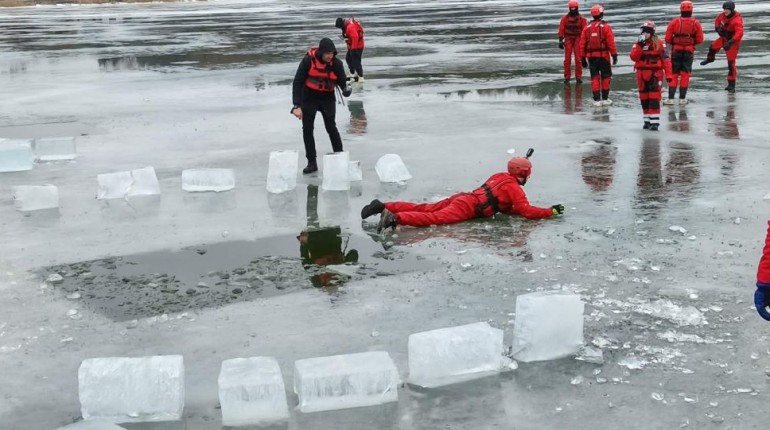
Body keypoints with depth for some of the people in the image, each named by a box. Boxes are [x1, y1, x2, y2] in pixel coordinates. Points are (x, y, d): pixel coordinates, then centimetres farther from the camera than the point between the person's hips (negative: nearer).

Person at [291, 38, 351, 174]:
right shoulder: (308, 60, -21)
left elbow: (342, 80, -7)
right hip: (309, 98, 0)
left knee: (331, 127, -7)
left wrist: (346, 89, -33)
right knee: (307, 129, 2)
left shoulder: (336, 63, -15)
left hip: (327, 98, 0)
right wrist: (297, 105, -23)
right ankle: (312, 162, 12)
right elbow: (298, 82, -18)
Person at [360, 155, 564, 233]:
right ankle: (394, 218, -42)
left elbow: (502, 205, 32)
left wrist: (516, 209, 20)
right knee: (434, 218, -24)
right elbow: (527, 212, -7)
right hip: (467, 208, -9)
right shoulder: (515, 188, -2)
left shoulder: (501, 176, 24)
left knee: (424, 209, 4)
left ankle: (383, 207, -2)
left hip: (461, 198, 9)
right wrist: (551, 211, 1)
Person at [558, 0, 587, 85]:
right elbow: (561, 30, 0)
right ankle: (567, 78, 4)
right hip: (568, 40, 1)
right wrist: (560, 41, -6)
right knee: (567, 59, -2)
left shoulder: (581, 19, -1)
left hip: (578, 40, 0)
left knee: (578, 59, -4)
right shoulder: (565, 18, 1)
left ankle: (578, 77, 2)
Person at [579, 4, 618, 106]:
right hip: (603, 55, -3)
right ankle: (605, 98, 11)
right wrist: (614, 55, -5)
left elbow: (582, 43, 4)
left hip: (591, 56, 3)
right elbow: (611, 42, -11)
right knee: (606, 76, 9)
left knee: (594, 77, 7)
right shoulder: (605, 27, -7)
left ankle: (597, 99, 4)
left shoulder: (587, 27, 4)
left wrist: (583, 58, 11)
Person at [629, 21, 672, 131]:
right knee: (644, 98, 10)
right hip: (642, 75, 4)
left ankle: (655, 122, -8)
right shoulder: (638, 44, 6)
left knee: (654, 98, -9)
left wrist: (668, 74, -11)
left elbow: (666, 60, -6)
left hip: (655, 74, -4)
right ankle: (647, 120, 21)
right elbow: (633, 57, -9)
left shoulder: (659, 44, -4)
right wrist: (640, 45, -20)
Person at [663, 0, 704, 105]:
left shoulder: (674, 22, -7)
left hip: (676, 50, 0)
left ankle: (670, 98, 0)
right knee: (685, 74, 9)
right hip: (689, 51, 1)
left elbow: (667, 39, -7)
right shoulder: (696, 23, -4)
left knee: (673, 74, 6)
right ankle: (682, 98, 9)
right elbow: (700, 40, -3)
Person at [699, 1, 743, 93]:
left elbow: (739, 33, -46)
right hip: (724, 38, 7)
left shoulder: (737, 20, -33)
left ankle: (731, 85, -1)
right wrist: (718, 29, -9)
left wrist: (730, 43, -57)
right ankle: (710, 59, 58)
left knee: (731, 63, -7)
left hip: (732, 41, -7)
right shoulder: (723, 15, -10)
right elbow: (717, 20, 11)